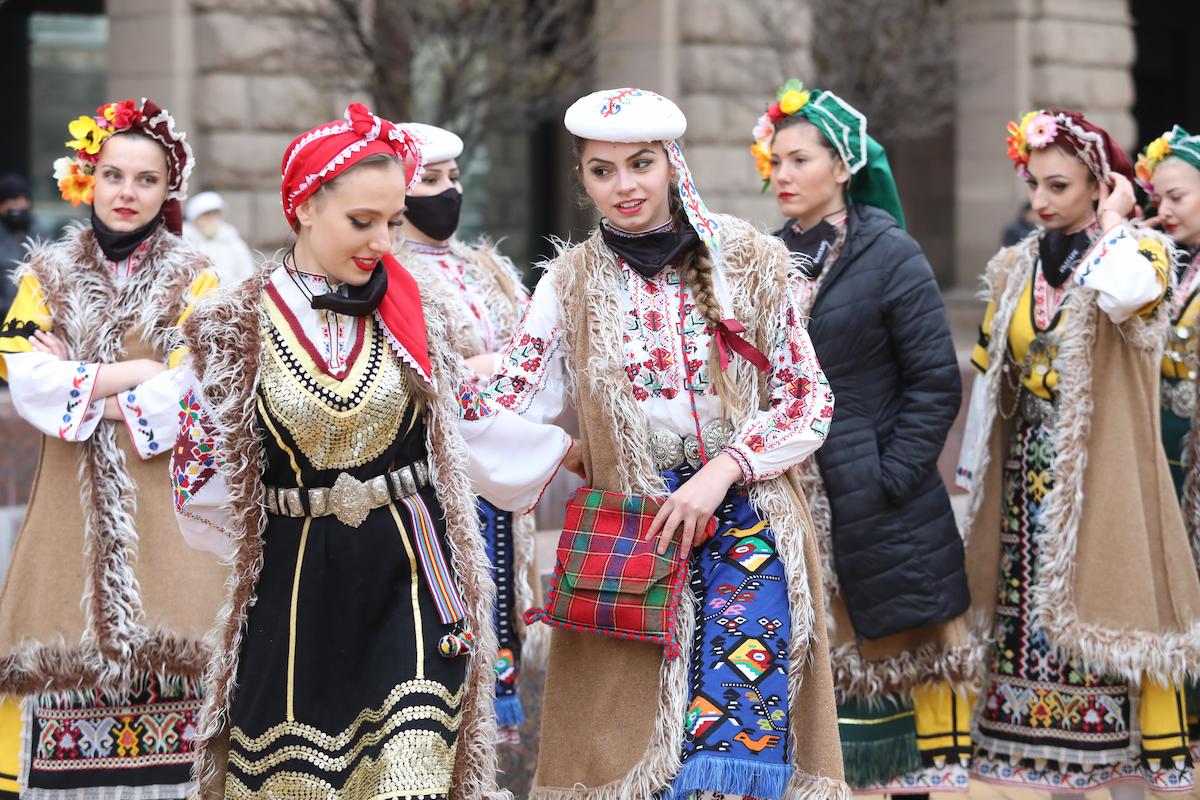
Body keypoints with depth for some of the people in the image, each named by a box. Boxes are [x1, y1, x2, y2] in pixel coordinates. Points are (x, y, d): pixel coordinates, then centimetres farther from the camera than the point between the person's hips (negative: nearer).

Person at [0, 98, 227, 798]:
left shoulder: (194, 280, 7)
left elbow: (193, 393, -5)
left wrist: (84, 390, -4)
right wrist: (134, 372, -6)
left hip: (164, 495, -2)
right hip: (75, 498, 2)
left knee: (164, 653, -11)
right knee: (73, 647, -5)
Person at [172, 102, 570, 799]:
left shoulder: (416, 316, 5)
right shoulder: (237, 327, -2)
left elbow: (469, 424, 17)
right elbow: (201, 481, 2)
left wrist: (569, 449, 23)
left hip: (410, 585, 1)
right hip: (297, 590, -1)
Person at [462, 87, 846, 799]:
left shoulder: (748, 260, 2)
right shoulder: (572, 284, 6)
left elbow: (809, 400, 1)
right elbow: (510, 405, -2)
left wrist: (722, 471, -12)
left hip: (745, 527, -1)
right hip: (625, 544, 1)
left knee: (733, 741, -11)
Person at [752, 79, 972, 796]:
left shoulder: (891, 256, -6)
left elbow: (937, 384, -8)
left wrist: (888, 478, -13)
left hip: (878, 513, -5)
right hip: (786, 504, 5)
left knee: (910, 652, 0)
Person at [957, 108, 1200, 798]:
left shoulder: (1139, 249, -5)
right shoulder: (1016, 269, 11)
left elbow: (1123, 293, -31)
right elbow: (990, 377, 14)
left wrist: (1114, 219, -14)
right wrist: (975, 477, 11)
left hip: (1104, 475, -5)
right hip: (1028, 481, 5)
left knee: (1107, 624, -6)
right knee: (1036, 628, 6)